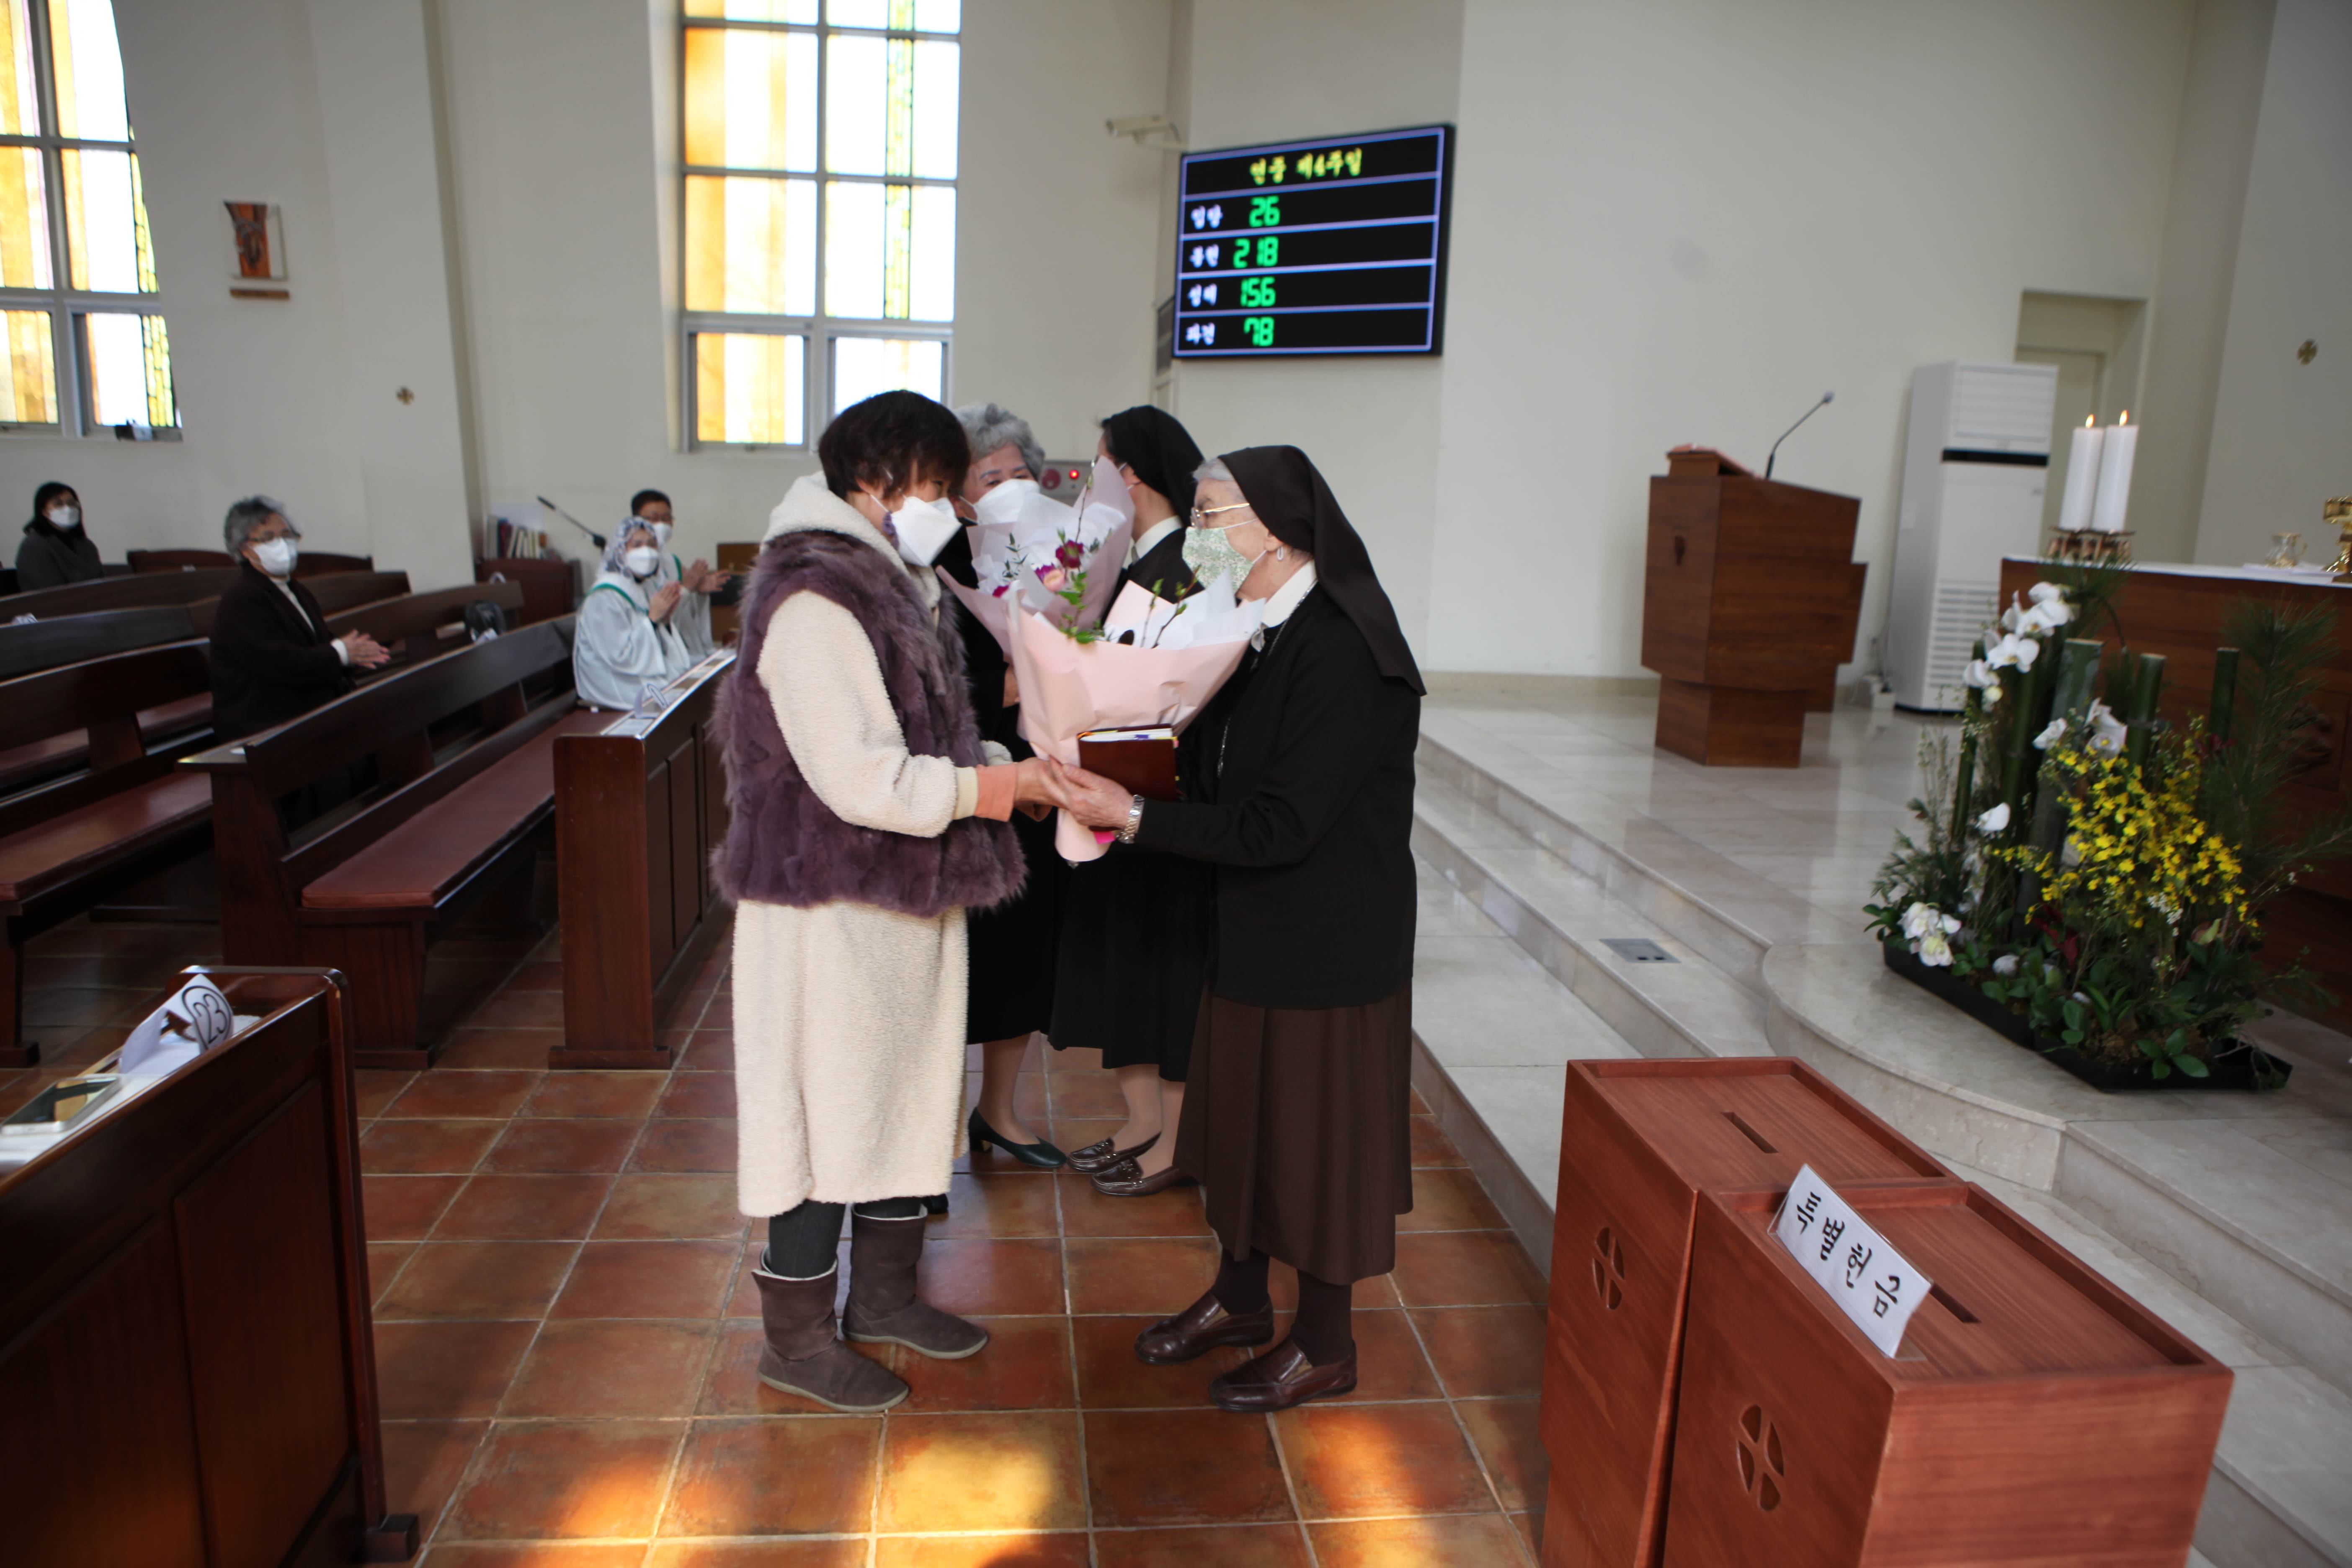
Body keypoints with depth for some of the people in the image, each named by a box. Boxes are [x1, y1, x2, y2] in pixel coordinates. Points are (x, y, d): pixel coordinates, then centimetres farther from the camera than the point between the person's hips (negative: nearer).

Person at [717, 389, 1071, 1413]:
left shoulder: (893, 582, 12)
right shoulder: (814, 600, -20)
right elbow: (864, 781, -25)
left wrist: (1013, 767, -1)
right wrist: (1002, 784, -18)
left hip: (907, 902, 10)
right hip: (835, 911, -10)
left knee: (908, 1091, 19)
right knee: (826, 1109, 4)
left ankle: (885, 1295, 38)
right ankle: (797, 1337, 24)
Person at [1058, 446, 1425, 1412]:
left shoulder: (1341, 652, -24)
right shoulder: (1255, 634, 3)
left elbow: (1280, 825, -26)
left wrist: (1133, 817, -24)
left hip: (1325, 947, -9)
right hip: (1253, 931, 9)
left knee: (1316, 1130, 8)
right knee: (1241, 1111, 21)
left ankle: (1324, 1348, 29)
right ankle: (1239, 1299, 43)